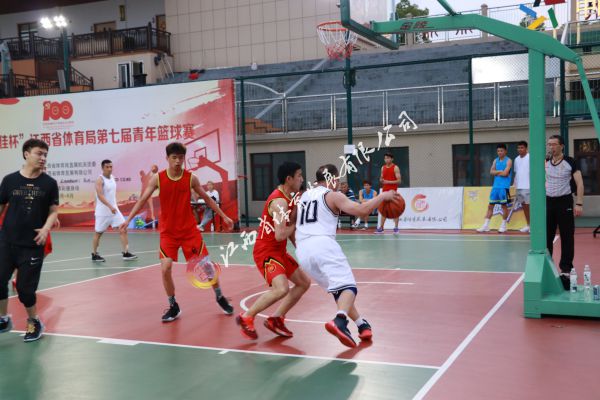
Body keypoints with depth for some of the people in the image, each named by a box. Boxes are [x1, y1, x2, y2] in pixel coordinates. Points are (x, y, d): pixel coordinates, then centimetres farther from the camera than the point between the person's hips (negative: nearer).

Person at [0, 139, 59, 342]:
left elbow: (54, 211, 3)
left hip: (33, 244, -2)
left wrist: (46, 228, -15)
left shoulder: (49, 183, -1)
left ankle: (34, 322, 24)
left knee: (25, 288, 0)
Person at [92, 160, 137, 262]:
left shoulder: (112, 178, 9)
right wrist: (110, 206, -36)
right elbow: (100, 196, -26)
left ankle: (126, 253, -3)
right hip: (103, 212, -6)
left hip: (114, 210, 7)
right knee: (98, 233, 6)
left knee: (123, 229, -4)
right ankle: (94, 255, 19)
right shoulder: (100, 180, -14)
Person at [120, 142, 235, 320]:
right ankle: (173, 306, 10)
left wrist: (224, 216, 6)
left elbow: (207, 198, 6)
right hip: (168, 232, 0)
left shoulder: (191, 178, -5)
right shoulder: (157, 178, -7)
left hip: (189, 230, 0)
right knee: (165, 269, -12)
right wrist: (128, 219, -13)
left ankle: (220, 297, 25)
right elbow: (142, 200, -3)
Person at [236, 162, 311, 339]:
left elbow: (289, 229, 18)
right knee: (281, 289, -27)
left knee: (304, 282, 13)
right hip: (266, 252, -10)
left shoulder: (287, 198, 10)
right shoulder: (279, 201, -22)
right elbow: (280, 235, -30)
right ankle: (246, 317, -7)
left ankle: (276, 319, 15)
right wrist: (295, 225, -12)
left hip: (279, 251, 10)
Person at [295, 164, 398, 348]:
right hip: (323, 245, -7)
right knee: (348, 286, -11)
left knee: (338, 288, 20)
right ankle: (339, 322, -37)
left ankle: (361, 324, 19)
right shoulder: (332, 195, 6)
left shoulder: (304, 196, 26)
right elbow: (361, 210, -6)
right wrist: (382, 196, 6)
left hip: (303, 251, 7)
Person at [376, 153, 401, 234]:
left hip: (392, 191, -6)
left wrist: (388, 182, -18)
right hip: (384, 191, 6)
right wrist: (381, 180, -4)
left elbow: (399, 181, -11)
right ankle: (381, 227, 12)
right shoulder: (383, 168, 13)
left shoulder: (395, 168, -6)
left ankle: (396, 228, -1)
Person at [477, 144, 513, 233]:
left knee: (504, 205, 0)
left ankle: (503, 225, 10)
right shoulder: (496, 160, 15)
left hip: (504, 187, -6)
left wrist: (496, 172, -1)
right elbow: (491, 172, 4)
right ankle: (486, 225, 6)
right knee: (490, 206, 4)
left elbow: (505, 173, -14)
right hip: (495, 186, 6)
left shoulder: (508, 161, -3)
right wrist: (500, 171, -9)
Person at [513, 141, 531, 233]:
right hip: (519, 186, 6)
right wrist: (515, 184, 12)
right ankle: (528, 225, 16)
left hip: (528, 186, -6)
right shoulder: (516, 159, 15)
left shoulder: (530, 158, -6)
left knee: (529, 205, -5)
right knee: (524, 205, 9)